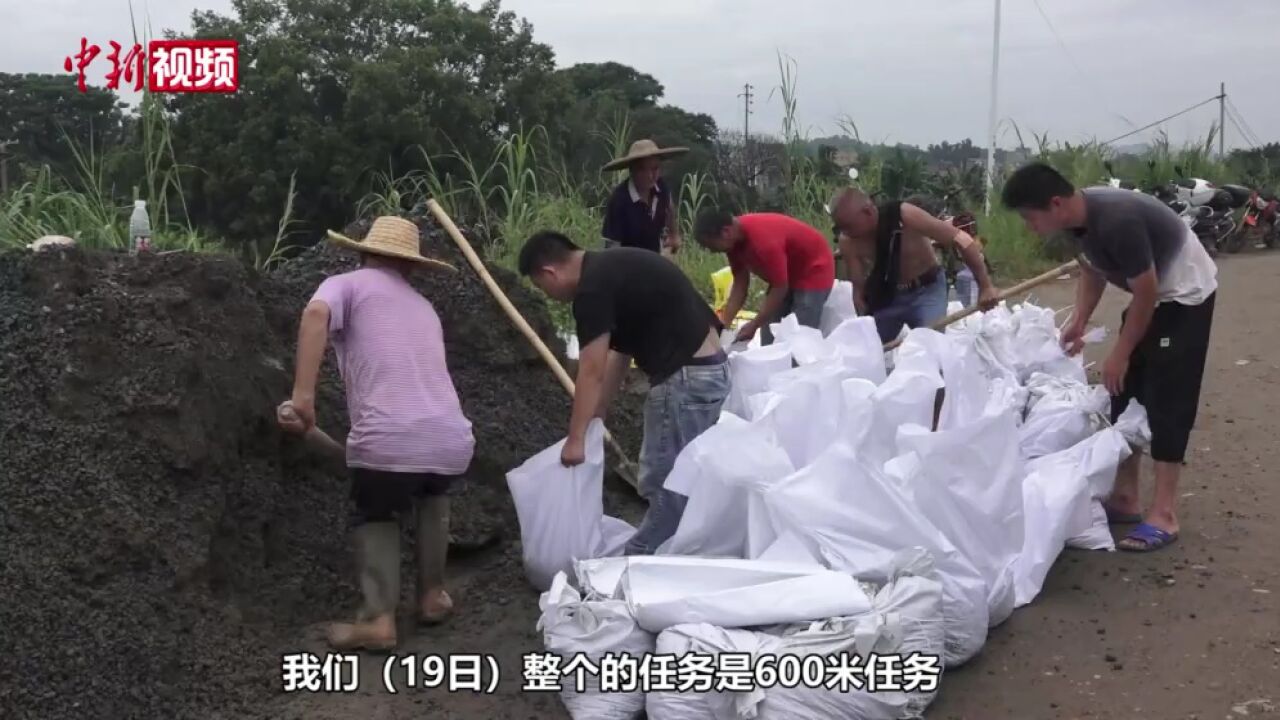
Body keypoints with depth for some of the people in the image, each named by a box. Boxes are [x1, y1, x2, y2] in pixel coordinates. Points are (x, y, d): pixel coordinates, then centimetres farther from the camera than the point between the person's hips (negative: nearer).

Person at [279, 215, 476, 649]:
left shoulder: (347, 284, 13)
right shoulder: (423, 307, 30)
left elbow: (316, 313, -12)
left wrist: (303, 394, -16)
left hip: (388, 443, -4)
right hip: (453, 442, 4)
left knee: (375, 517, 26)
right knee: (433, 499, 37)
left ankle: (379, 620, 13)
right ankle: (432, 596, 38)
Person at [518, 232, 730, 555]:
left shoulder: (593, 288, -15)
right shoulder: (610, 268, 15)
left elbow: (592, 371, -14)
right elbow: (619, 352, 19)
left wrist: (575, 439, -6)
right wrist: (596, 419, 21)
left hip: (687, 376, -10)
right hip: (707, 368, 10)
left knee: (666, 484, 1)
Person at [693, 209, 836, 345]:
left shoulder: (763, 240, -37)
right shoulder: (735, 239, -10)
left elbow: (780, 288, -28)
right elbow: (740, 283, -3)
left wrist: (753, 326, -24)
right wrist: (724, 323, -11)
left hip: (813, 272, -9)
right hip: (785, 275, 9)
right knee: (769, 340, 6)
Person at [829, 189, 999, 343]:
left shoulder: (904, 215, -31)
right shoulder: (848, 242, -21)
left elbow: (961, 239, -28)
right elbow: (858, 289, -11)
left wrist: (985, 286, -28)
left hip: (926, 289, -3)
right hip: (887, 294, 3)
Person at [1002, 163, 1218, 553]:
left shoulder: (1117, 220, -34)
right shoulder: (1080, 217, -8)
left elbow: (1146, 293, -27)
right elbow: (1092, 269, 9)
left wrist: (1121, 353, -18)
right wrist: (1078, 322, -2)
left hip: (1184, 295, -9)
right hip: (1151, 295, 9)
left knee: (1167, 401, -11)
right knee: (1126, 394, 9)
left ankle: (1163, 515, -7)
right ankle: (1125, 497, 18)